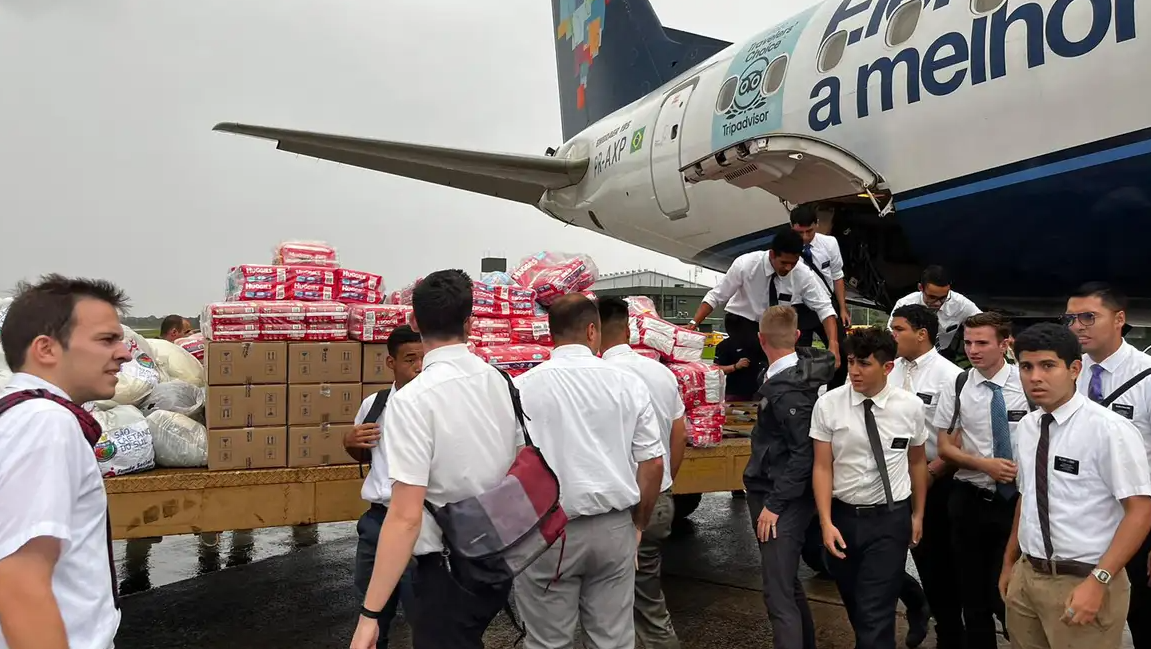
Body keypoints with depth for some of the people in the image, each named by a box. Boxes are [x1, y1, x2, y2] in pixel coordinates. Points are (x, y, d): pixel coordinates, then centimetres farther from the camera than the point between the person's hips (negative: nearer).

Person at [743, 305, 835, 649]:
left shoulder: (786, 391, -24)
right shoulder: (803, 366, 1)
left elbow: (804, 454, -24)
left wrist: (774, 504, -19)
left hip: (782, 500, -10)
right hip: (770, 492, 10)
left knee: (778, 593, -7)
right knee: (787, 582, 22)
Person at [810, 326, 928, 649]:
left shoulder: (911, 406, -6)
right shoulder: (828, 404, -10)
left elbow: (917, 462, 8)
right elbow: (822, 467, -7)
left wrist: (917, 514, 14)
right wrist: (826, 522, -13)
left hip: (891, 519, -1)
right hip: (843, 516, 1)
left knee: (876, 614, -6)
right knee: (855, 606, 19)